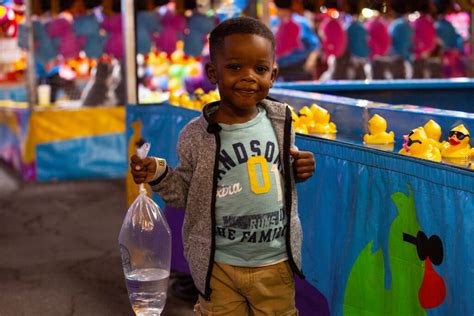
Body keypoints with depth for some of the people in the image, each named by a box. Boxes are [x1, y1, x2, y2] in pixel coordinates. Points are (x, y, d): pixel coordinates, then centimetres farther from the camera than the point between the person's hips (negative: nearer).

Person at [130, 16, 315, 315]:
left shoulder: (281, 121, -2)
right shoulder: (197, 136, -11)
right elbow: (188, 194, -1)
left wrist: (298, 171, -7)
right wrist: (160, 175, -17)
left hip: (277, 263, 3)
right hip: (220, 267, -2)